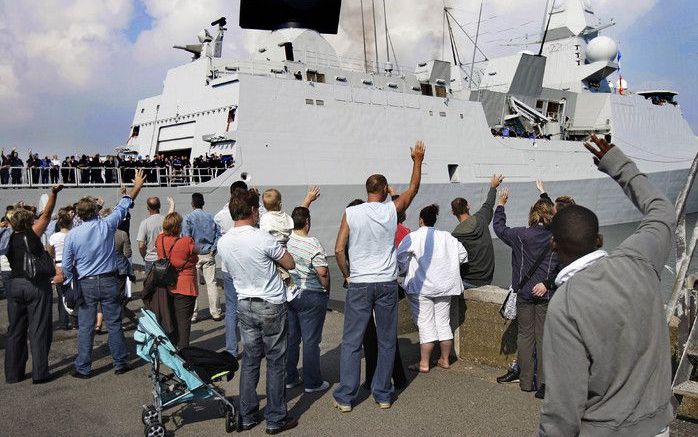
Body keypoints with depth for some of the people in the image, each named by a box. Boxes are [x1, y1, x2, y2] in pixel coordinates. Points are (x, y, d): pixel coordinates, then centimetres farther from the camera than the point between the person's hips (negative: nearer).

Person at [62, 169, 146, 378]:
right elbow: (123, 207, 8)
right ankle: (120, 363, 15)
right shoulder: (106, 226, -6)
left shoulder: (72, 234, -5)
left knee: (85, 327, 6)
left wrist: (70, 285, 17)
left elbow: (67, 266, 1)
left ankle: (83, 368, 11)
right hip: (109, 282, 0)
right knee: (114, 324, 8)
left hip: (86, 285, 0)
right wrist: (137, 186, 21)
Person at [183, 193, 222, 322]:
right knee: (211, 283, 6)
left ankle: (192, 314, 7)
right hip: (209, 255, 3)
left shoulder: (188, 218, -6)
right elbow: (218, 235, 0)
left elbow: (186, 238, -12)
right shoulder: (211, 217, 4)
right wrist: (213, 249, 4)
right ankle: (216, 313, 9)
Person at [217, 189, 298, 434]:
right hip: (272, 306, -5)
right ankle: (275, 419, 14)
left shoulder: (223, 243, -1)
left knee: (250, 360, 15)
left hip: (244, 305, 6)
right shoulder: (262, 239, -20)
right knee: (275, 362, 5)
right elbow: (290, 264, -9)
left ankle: (247, 416, 23)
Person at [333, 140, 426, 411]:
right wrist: (417, 161, 25)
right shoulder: (391, 210, -3)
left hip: (358, 285, -1)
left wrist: (347, 275, 8)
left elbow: (339, 250, -6)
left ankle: (345, 397, 10)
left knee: (351, 342, 6)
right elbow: (413, 189, 14)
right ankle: (383, 394, 20)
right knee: (386, 342, 12)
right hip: (386, 284, 1)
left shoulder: (351, 213, -5)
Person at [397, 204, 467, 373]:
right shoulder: (447, 237, 4)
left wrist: (403, 270, 11)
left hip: (421, 287, -4)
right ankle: (445, 360, 21)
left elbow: (400, 258, -8)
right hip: (444, 286, 4)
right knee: (443, 323, 13)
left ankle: (424, 363, 2)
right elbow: (463, 255, 7)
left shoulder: (413, 237, -9)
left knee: (425, 324, -1)